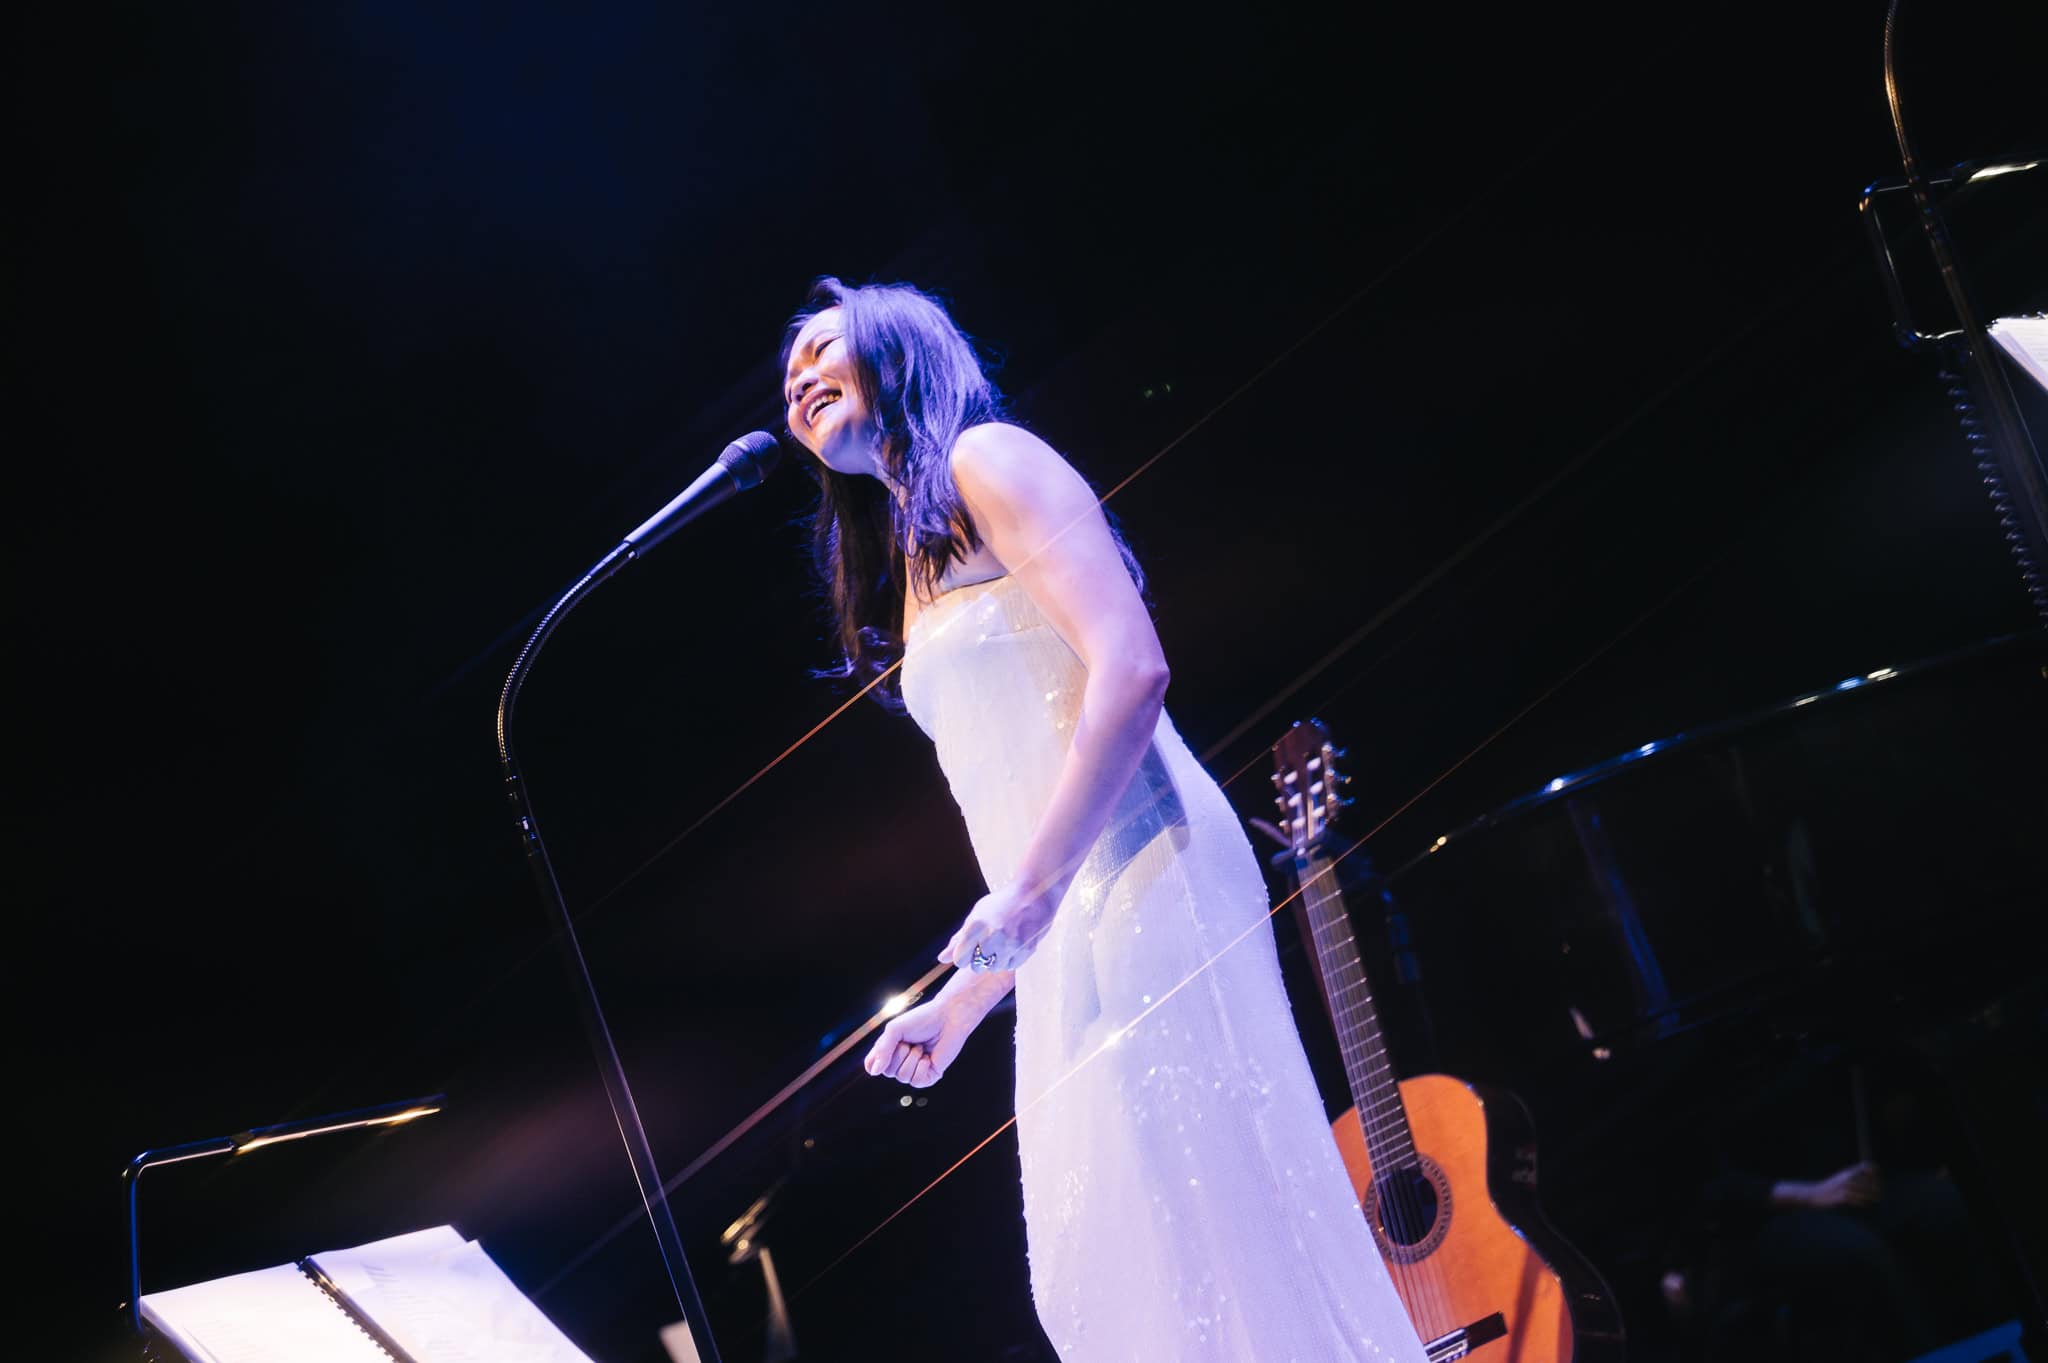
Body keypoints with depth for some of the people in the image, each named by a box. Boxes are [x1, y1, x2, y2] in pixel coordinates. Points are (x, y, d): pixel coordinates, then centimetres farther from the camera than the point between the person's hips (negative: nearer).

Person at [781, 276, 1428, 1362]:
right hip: (1065, 943, 9)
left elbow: (1131, 668, -14)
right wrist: (959, 1005, 22)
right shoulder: (914, 567, 25)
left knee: (1207, 1223, -13)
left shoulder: (983, 459, 1)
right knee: (1113, 1274, 4)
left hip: (1138, 881, -9)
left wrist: (1030, 892, -21)